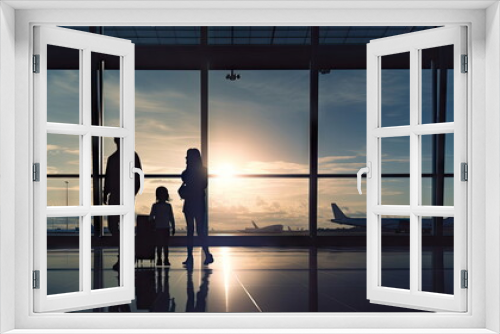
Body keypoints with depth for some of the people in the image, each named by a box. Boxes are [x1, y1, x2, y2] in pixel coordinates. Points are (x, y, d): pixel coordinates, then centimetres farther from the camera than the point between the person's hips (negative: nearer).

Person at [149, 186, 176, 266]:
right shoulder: (155, 206, 3)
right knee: (159, 245, 1)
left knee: (166, 245, 1)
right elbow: (151, 217, 5)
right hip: (157, 229, -1)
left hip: (166, 228, 1)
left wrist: (173, 228, 8)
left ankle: (166, 260, 6)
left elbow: (171, 218, 9)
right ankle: (159, 260, 9)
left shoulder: (168, 206, 6)